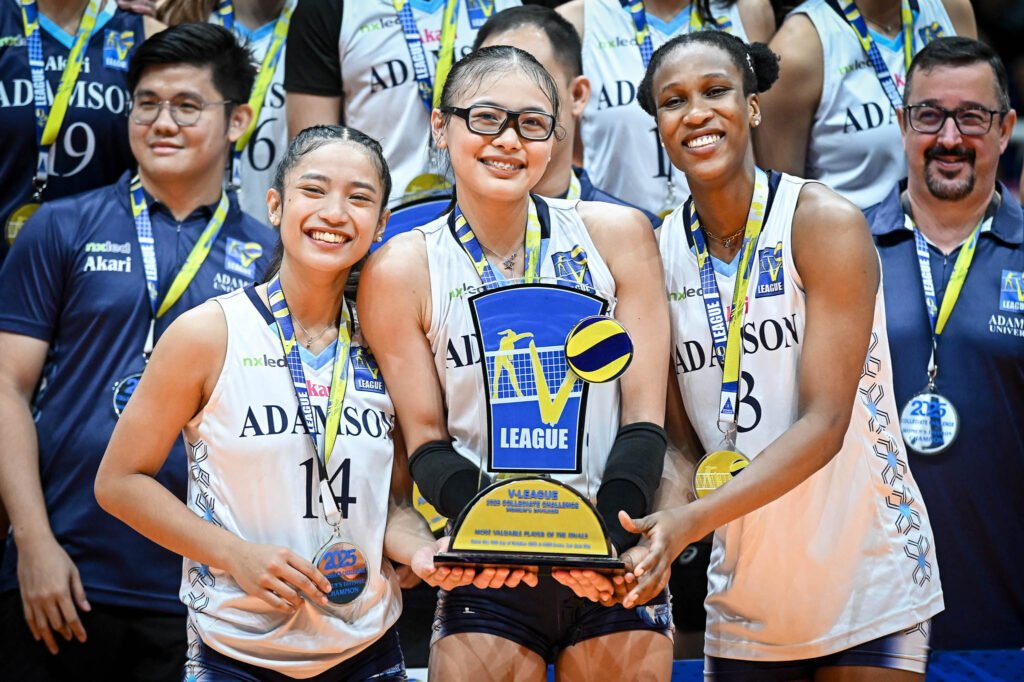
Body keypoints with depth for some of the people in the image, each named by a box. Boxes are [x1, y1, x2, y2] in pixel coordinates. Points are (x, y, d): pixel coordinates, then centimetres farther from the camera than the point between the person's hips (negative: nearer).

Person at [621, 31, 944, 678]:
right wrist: (654, 535, -16)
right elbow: (677, 437, 4)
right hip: (744, 588, 4)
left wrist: (692, 521, -30)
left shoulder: (826, 223, -13)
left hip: (865, 573, -4)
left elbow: (824, 423, -19)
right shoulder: (660, 253, 0)